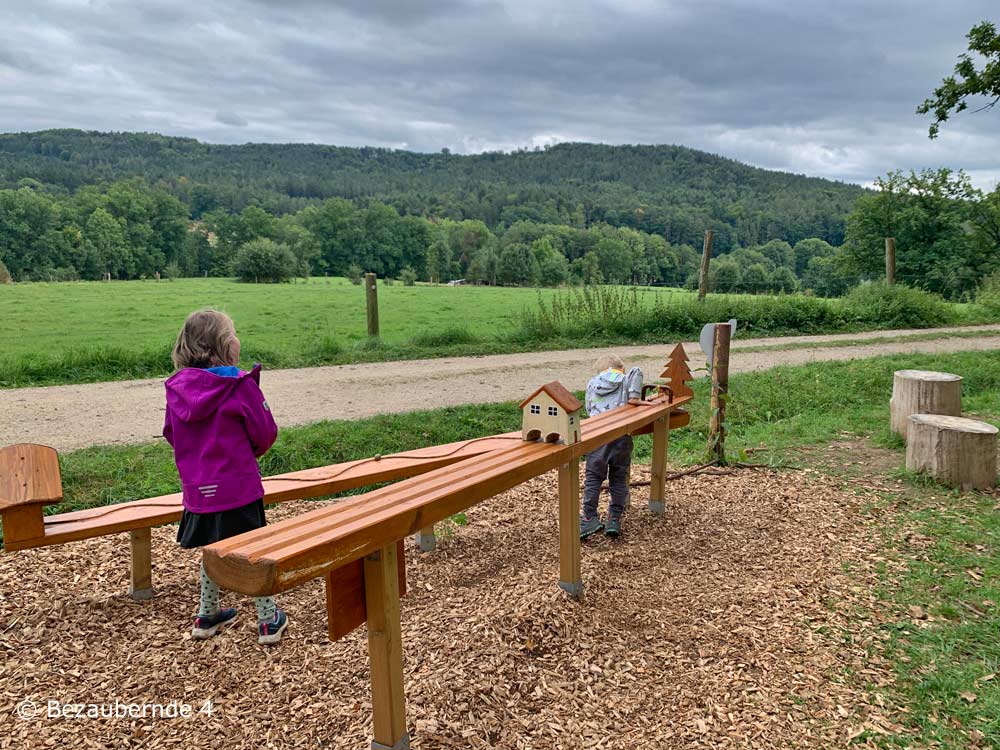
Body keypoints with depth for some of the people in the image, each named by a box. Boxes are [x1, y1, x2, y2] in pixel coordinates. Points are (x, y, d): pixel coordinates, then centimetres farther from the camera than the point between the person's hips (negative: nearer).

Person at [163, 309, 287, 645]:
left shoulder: (176, 388, -3)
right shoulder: (241, 385, -17)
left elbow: (171, 434, 9)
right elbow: (265, 433, -9)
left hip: (198, 488, 5)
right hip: (239, 486, -5)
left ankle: (207, 616, 36)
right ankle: (268, 621, 19)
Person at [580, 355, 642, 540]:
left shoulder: (592, 383, 21)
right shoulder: (626, 380, 15)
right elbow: (637, 372, -6)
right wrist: (634, 399, -1)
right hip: (621, 435, 0)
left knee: (593, 476, 5)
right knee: (619, 479, 9)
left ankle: (590, 518, 0)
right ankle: (615, 520, 8)